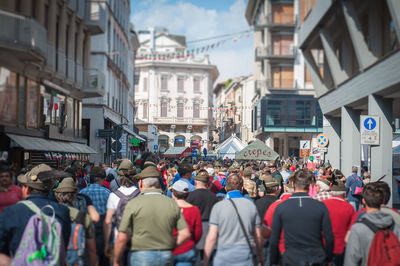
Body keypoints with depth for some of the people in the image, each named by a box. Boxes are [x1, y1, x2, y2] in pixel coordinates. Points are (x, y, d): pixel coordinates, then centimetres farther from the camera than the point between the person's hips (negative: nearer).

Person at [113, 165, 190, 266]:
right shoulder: (172, 203, 3)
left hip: (141, 257, -3)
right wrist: (169, 247, 13)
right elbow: (185, 234, 0)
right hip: (167, 257, 4)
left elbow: (122, 238, -8)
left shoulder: (133, 204, -7)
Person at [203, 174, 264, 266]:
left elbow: (212, 237, -7)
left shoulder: (218, 206, -5)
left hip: (224, 255, -1)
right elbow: (258, 236, 7)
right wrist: (261, 256, 23)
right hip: (245, 254, 2)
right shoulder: (251, 205, 2)